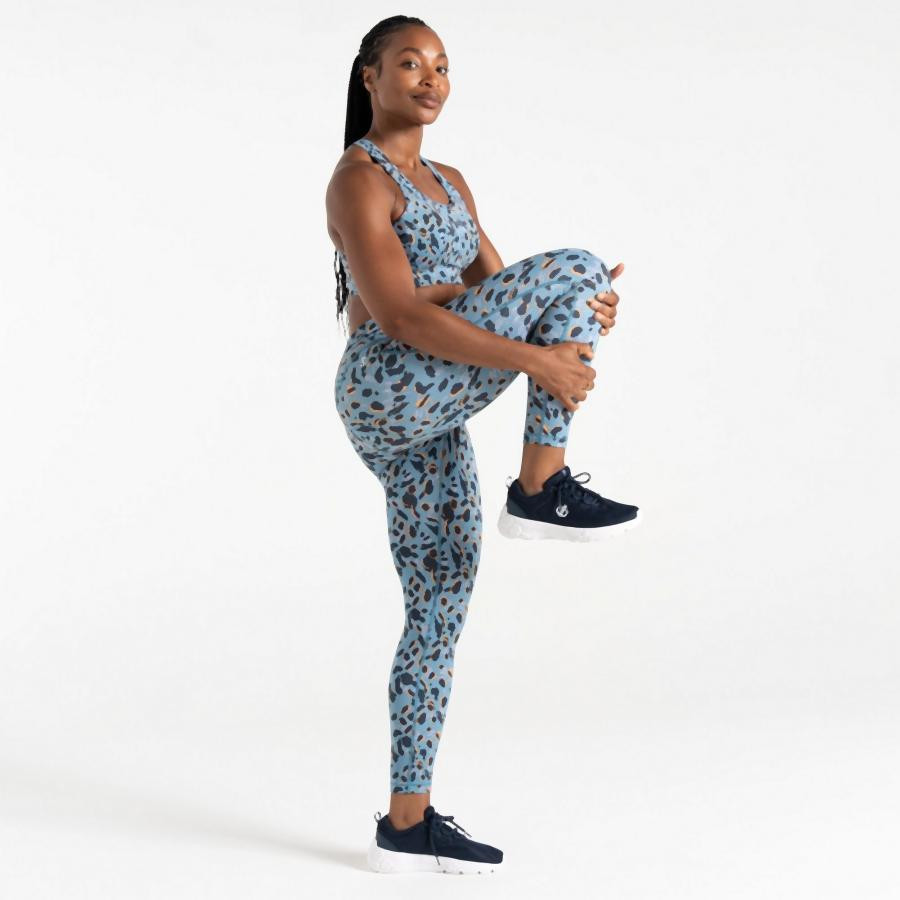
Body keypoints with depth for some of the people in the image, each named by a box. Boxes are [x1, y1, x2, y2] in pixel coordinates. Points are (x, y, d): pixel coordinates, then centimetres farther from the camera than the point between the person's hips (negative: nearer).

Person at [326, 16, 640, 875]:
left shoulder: (449, 183, 21)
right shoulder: (358, 180, -7)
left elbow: (495, 292, 13)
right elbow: (398, 315, -18)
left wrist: (576, 315, -10)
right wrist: (538, 359, -21)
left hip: (427, 423, 9)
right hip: (389, 391, -9)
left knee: (441, 612, 6)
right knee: (569, 266, -15)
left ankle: (407, 823, 12)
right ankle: (541, 489, -12)